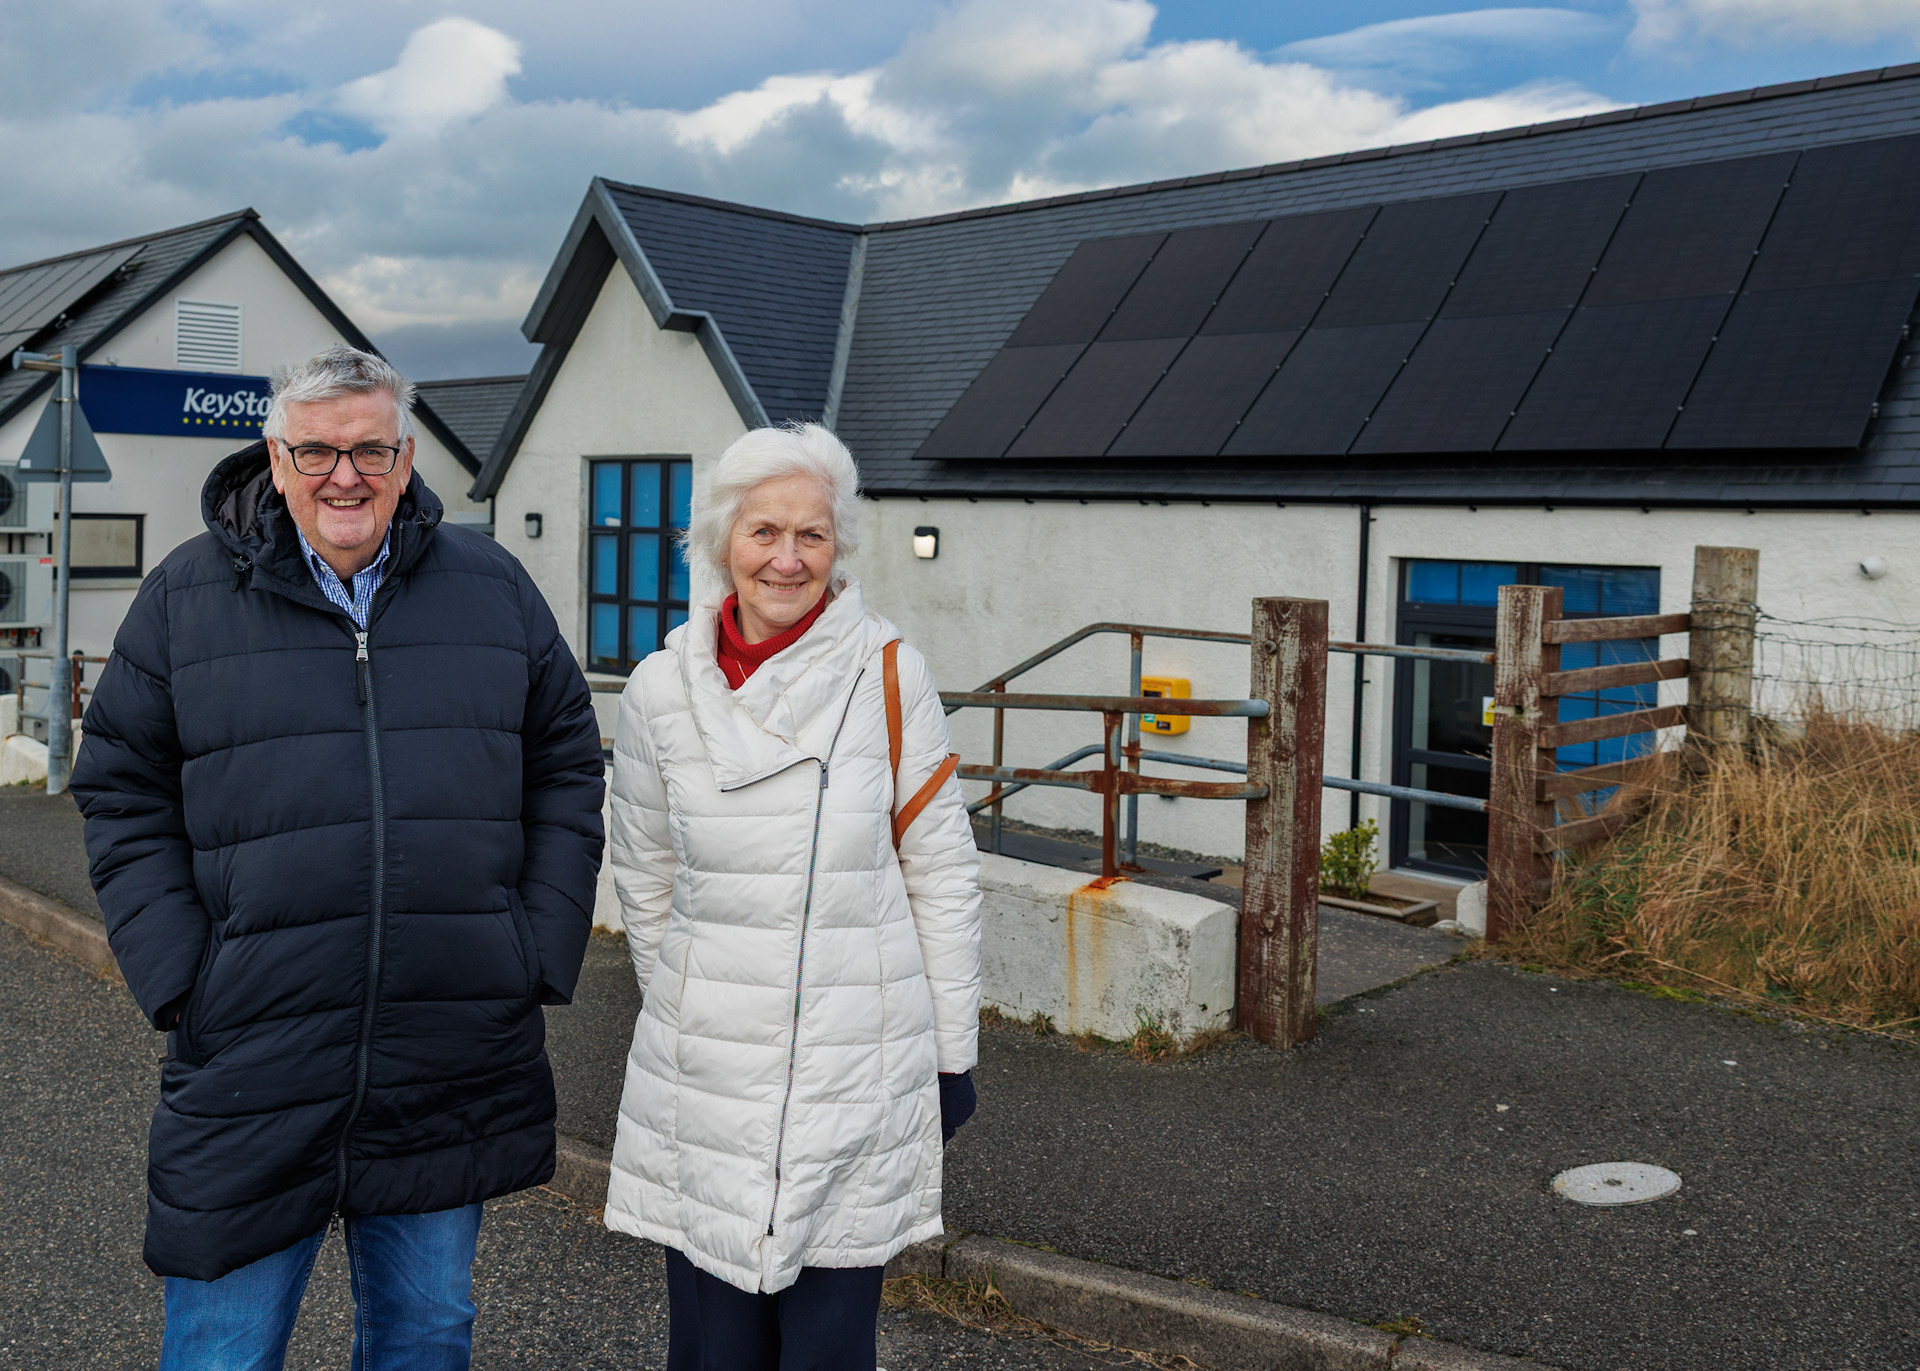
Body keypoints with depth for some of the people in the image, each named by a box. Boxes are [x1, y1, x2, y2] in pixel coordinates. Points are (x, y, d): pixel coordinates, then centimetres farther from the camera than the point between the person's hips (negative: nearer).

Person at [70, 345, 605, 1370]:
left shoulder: (492, 587, 6)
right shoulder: (186, 596, 3)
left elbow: (567, 768, 9)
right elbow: (123, 795, 4)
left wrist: (543, 950, 1)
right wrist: (177, 978, -6)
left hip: (457, 1065, 2)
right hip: (249, 1066, -1)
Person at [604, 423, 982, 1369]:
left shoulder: (889, 677, -5)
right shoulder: (660, 692, -1)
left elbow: (941, 872, -1)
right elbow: (644, 884, 10)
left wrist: (950, 1053, 1)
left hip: (861, 1070, -1)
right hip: (705, 1074, 1)